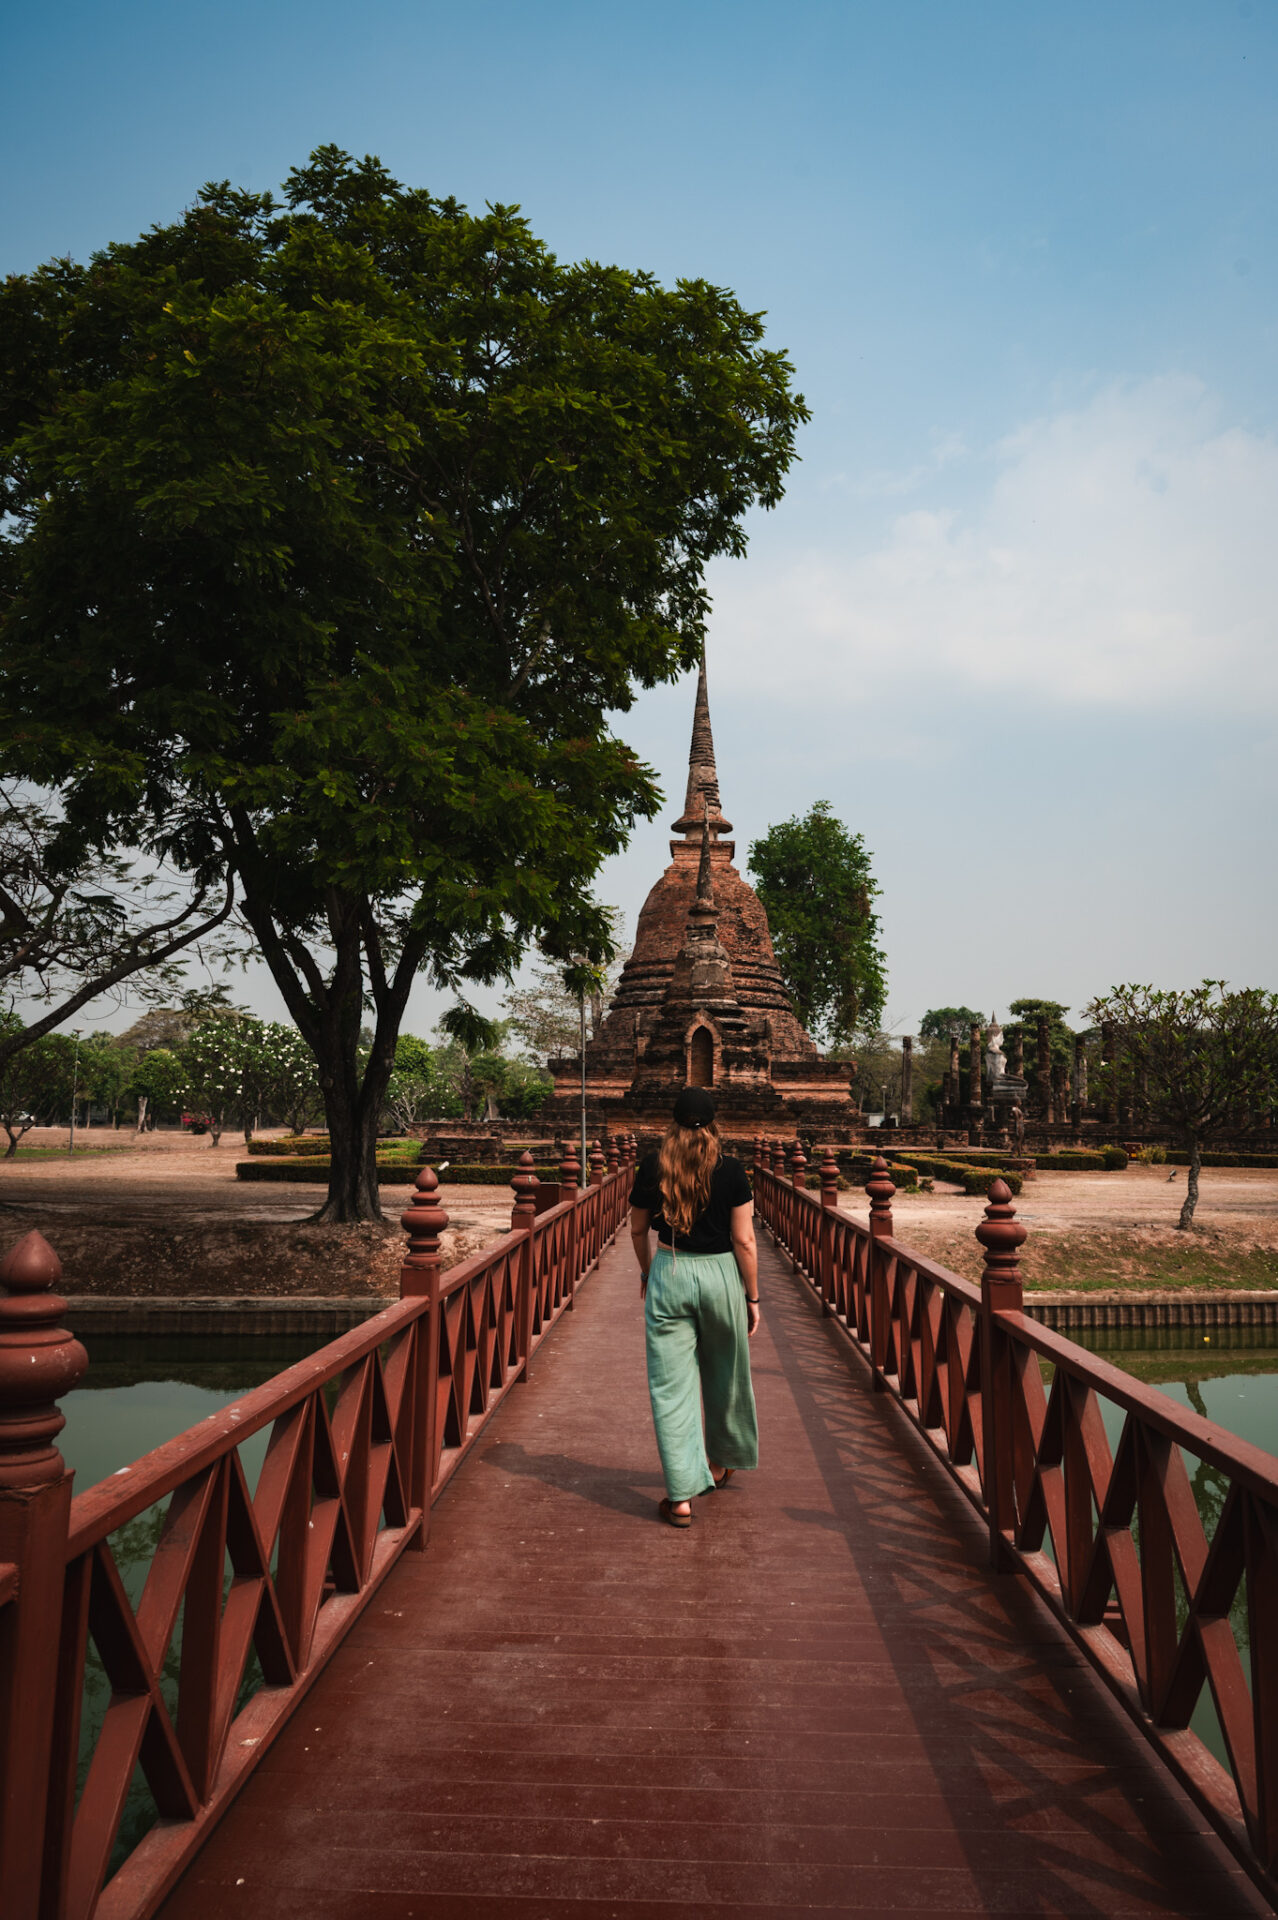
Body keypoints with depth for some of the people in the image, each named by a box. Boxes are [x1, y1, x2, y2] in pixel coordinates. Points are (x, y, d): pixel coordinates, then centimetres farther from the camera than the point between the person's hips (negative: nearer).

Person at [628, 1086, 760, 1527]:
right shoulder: (730, 1170, -8)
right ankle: (720, 1462, 41)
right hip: (721, 1275, 0)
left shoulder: (652, 1168, -3)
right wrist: (752, 1297, 3)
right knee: (724, 1377, 21)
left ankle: (681, 1496, 4)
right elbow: (744, 1241, -7)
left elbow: (638, 1230, 8)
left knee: (671, 1386, 4)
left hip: (669, 1276, 0)